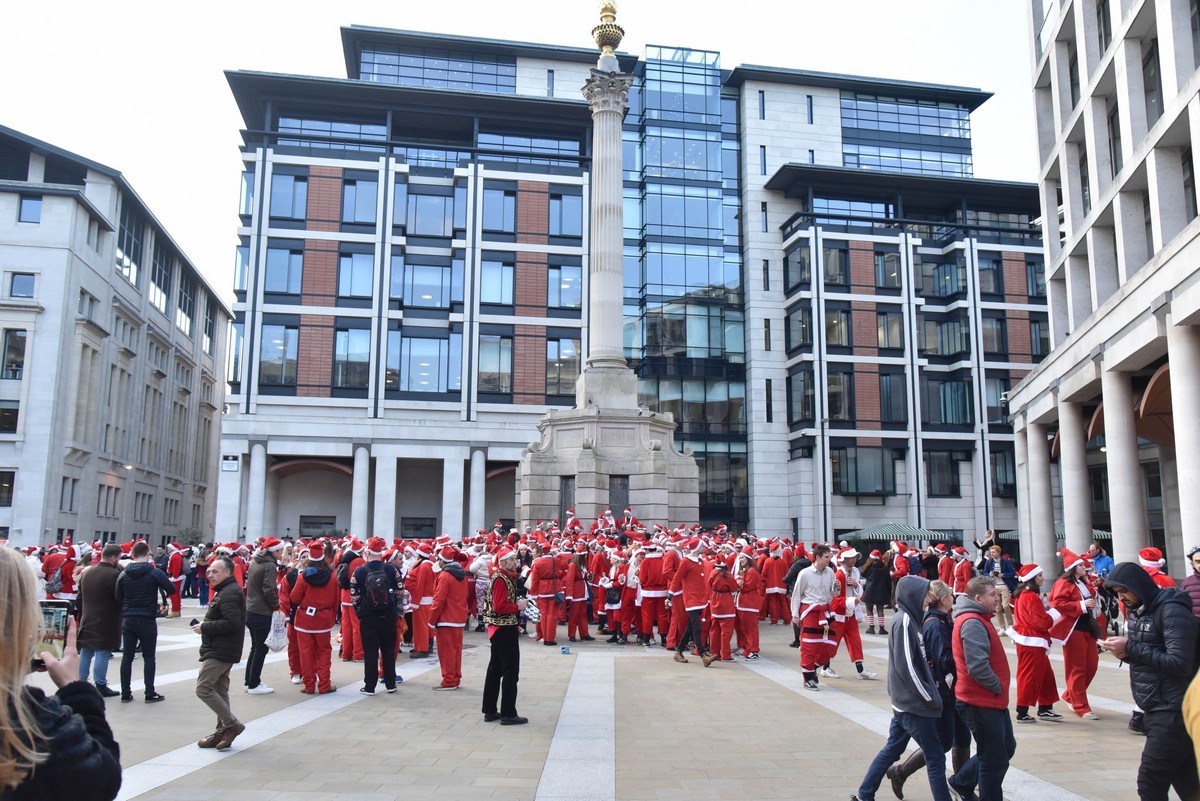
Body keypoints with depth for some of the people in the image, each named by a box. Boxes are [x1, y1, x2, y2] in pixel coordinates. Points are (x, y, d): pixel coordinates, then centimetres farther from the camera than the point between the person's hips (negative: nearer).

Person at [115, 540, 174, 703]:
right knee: (148, 657, 4)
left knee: (127, 657, 8)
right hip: (148, 620, -3)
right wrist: (158, 592, 13)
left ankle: (125, 693, 11)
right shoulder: (155, 572, -10)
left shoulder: (123, 574, 0)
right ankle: (150, 693, 5)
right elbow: (171, 590, -7)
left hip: (128, 620, 3)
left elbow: (118, 597, 5)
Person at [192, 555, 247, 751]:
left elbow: (232, 623, -27)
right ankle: (223, 732, 21)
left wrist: (205, 627, -19)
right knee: (219, 691, 14)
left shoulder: (229, 593, -18)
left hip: (220, 651, -11)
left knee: (203, 688, -10)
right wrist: (205, 625, 6)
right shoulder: (226, 590, 17)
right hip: (221, 650, 11)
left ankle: (232, 724, -5)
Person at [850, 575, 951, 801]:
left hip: (905, 702, 9)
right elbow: (905, 666, -22)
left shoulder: (909, 619, 10)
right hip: (914, 705, -9)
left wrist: (931, 692, 7)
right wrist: (930, 697, -15)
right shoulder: (904, 621, -18)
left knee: (892, 749, 16)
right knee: (935, 758, 0)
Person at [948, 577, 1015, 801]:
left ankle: (962, 783, 29)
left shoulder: (978, 619, 11)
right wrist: (998, 687, -15)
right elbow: (977, 667, -30)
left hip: (992, 701, 10)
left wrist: (998, 689, 13)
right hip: (981, 703, -10)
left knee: (1006, 748, 21)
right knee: (994, 760, 3)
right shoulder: (972, 623, -23)